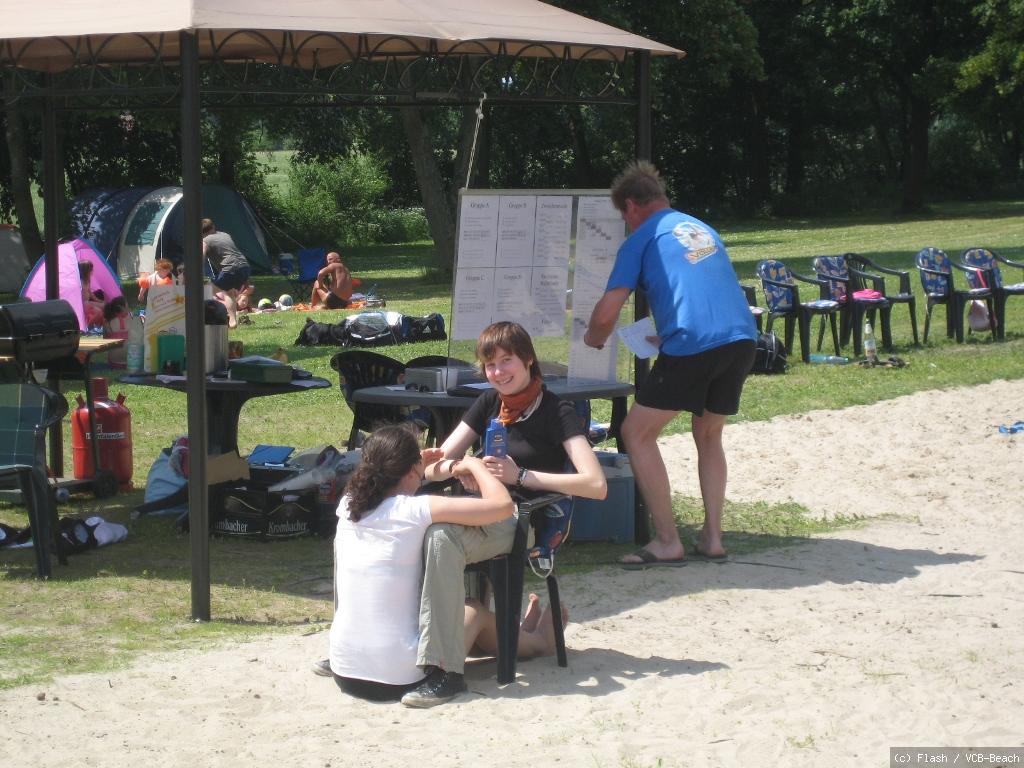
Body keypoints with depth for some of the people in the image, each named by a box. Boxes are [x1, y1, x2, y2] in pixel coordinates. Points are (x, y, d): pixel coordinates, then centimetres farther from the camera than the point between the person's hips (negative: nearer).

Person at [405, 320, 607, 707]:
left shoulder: (556, 413, -4)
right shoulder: (489, 404, 16)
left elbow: (596, 485, -17)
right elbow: (433, 466, 14)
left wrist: (521, 475, -19)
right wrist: (458, 469, -11)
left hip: (525, 525, -7)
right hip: (485, 511, 7)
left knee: (441, 538, -36)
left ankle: (445, 671, -37)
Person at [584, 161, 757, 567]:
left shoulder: (642, 239, 5)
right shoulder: (703, 229, 25)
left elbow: (606, 313, -2)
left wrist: (594, 337, 20)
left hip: (692, 346, -7)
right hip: (742, 339, 7)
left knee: (637, 432, 7)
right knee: (709, 435, 25)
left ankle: (667, 543, 3)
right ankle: (712, 536, 18)